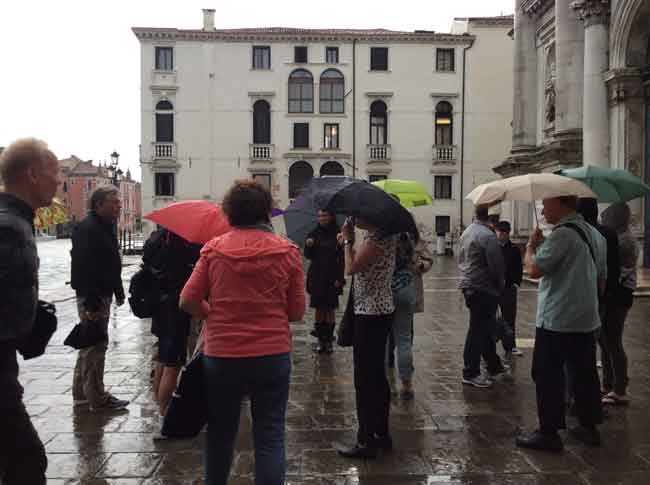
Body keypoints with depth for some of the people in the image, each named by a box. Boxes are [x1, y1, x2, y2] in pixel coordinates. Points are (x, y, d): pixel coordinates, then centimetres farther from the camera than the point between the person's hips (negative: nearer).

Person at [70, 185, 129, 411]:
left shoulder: (107, 227, 14)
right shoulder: (87, 229, -17)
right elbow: (84, 268, -24)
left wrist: (118, 291, 21)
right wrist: (92, 302, -27)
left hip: (102, 295, 10)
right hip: (92, 298, -10)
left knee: (90, 346, 17)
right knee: (95, 347, -3)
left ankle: (82, 395, 29)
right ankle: (97, 399, 6)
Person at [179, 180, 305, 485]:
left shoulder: (213, 249, -4)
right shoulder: (287, 251, -4)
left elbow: (188, 302, -5)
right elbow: (296, 312, -2)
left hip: (221, 354, 1)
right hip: (272, 355, -1)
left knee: (220, 434, 19)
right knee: (270, 437, 7)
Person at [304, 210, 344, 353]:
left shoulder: (337, 235, -3)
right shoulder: (314, 234, 4)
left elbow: (342, 258, -3)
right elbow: (309, 256, 3)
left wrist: (340, 278, -9)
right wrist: (308, 246, -17)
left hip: (331, 277, -2)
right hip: (317, 276, 2)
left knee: (329, 309, 2)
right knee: (319, 308, 5)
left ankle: (329, 340, 10)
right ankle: (321, 340, 12)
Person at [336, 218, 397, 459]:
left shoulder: (374, 239, -18)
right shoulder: (386, 236, 11)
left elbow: (351, 269, -19)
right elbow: (360, 265, 14)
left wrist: (347, 241, -6)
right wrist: (349, 241, 5)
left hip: (370, 314, -10)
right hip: (383, 310, 10)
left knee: (364, 378, -2)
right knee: (377, 376, 17)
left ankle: (366, 441, 7)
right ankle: (381, 434, 28)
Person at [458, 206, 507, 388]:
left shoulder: (466, 232, 10)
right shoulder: (487, 235, -19)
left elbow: (460, 259, 16)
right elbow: (497, 265, -18)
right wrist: (501, 284, 0)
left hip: (468, 285, 10)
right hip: (483, 289, -10)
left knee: (487, 327, 20)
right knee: (478, 331, -2)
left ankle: (494, 366, 32)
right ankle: (470, 373, 5)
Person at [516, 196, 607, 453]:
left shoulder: (562, 234, -18)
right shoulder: (595, 234, 13)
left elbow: (534, 269, -21)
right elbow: (601, 278, 19)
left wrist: (530, 246, -4)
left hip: (556, 321, -9)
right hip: (587, 319, 9)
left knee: (548, 378, 0)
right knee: (585, 374, 16)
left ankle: (549, 433, 5)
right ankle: (589, 427, 26)